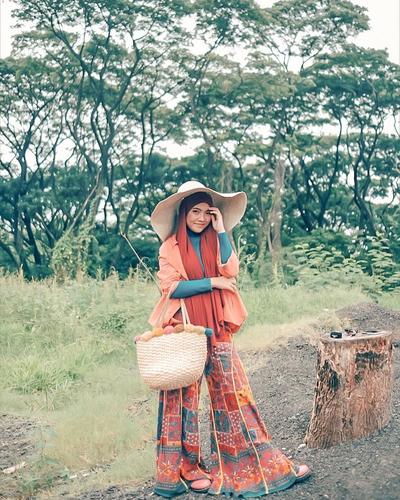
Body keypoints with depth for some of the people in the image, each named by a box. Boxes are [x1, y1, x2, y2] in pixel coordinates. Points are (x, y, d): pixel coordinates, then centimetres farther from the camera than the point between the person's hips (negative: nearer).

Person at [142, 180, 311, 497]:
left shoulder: (215, 242, 12)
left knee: (233, 391, 4)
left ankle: (262, 462, 9)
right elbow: (170, 287, -8)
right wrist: (212, 282, -10)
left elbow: (231, 271, -5)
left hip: (216, 328, 3)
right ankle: (187, 467, 12)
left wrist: (221, 230, -5)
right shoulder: (170, 248, 3)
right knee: (184, 396, 2)